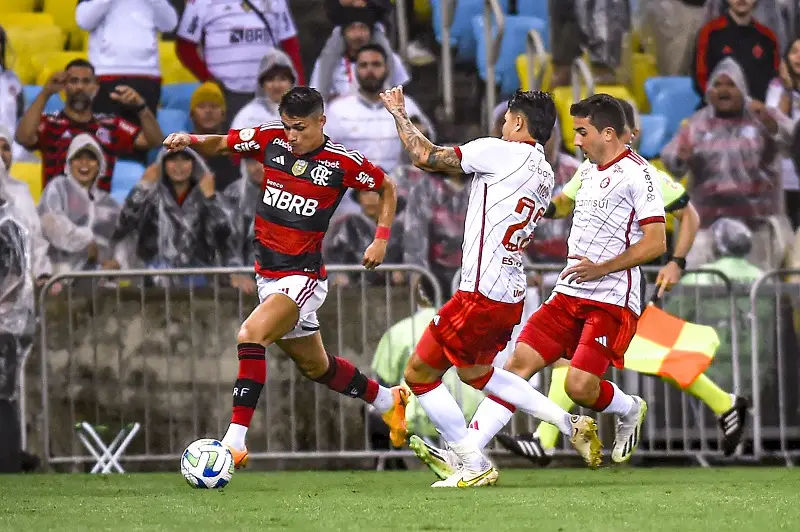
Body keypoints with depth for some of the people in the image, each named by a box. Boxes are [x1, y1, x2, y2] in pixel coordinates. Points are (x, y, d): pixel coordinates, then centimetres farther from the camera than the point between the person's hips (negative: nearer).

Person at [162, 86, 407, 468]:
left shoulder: (342, 162, -10)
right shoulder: (270, 140, -2)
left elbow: (387, 187, 6)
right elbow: (220, 145, 8)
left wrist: (381, 239, -2)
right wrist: (190, 141, -14)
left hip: (303, 276, -6)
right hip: (268, 275, 6)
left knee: (250, 336, -28)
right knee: (314, 366, 21)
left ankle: (235, 441, -30)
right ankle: (387, 400, 45)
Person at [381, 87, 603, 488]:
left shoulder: (501, 152, -12)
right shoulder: (545, 175, 13)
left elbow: (425, 157, -11)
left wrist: (398, 112, 4)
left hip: (481, 296, -9)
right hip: (512, 294, 9)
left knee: (419, 374, 2)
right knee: (474, 372, 30)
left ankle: (475, 467, 2)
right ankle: (570, 424, 23)